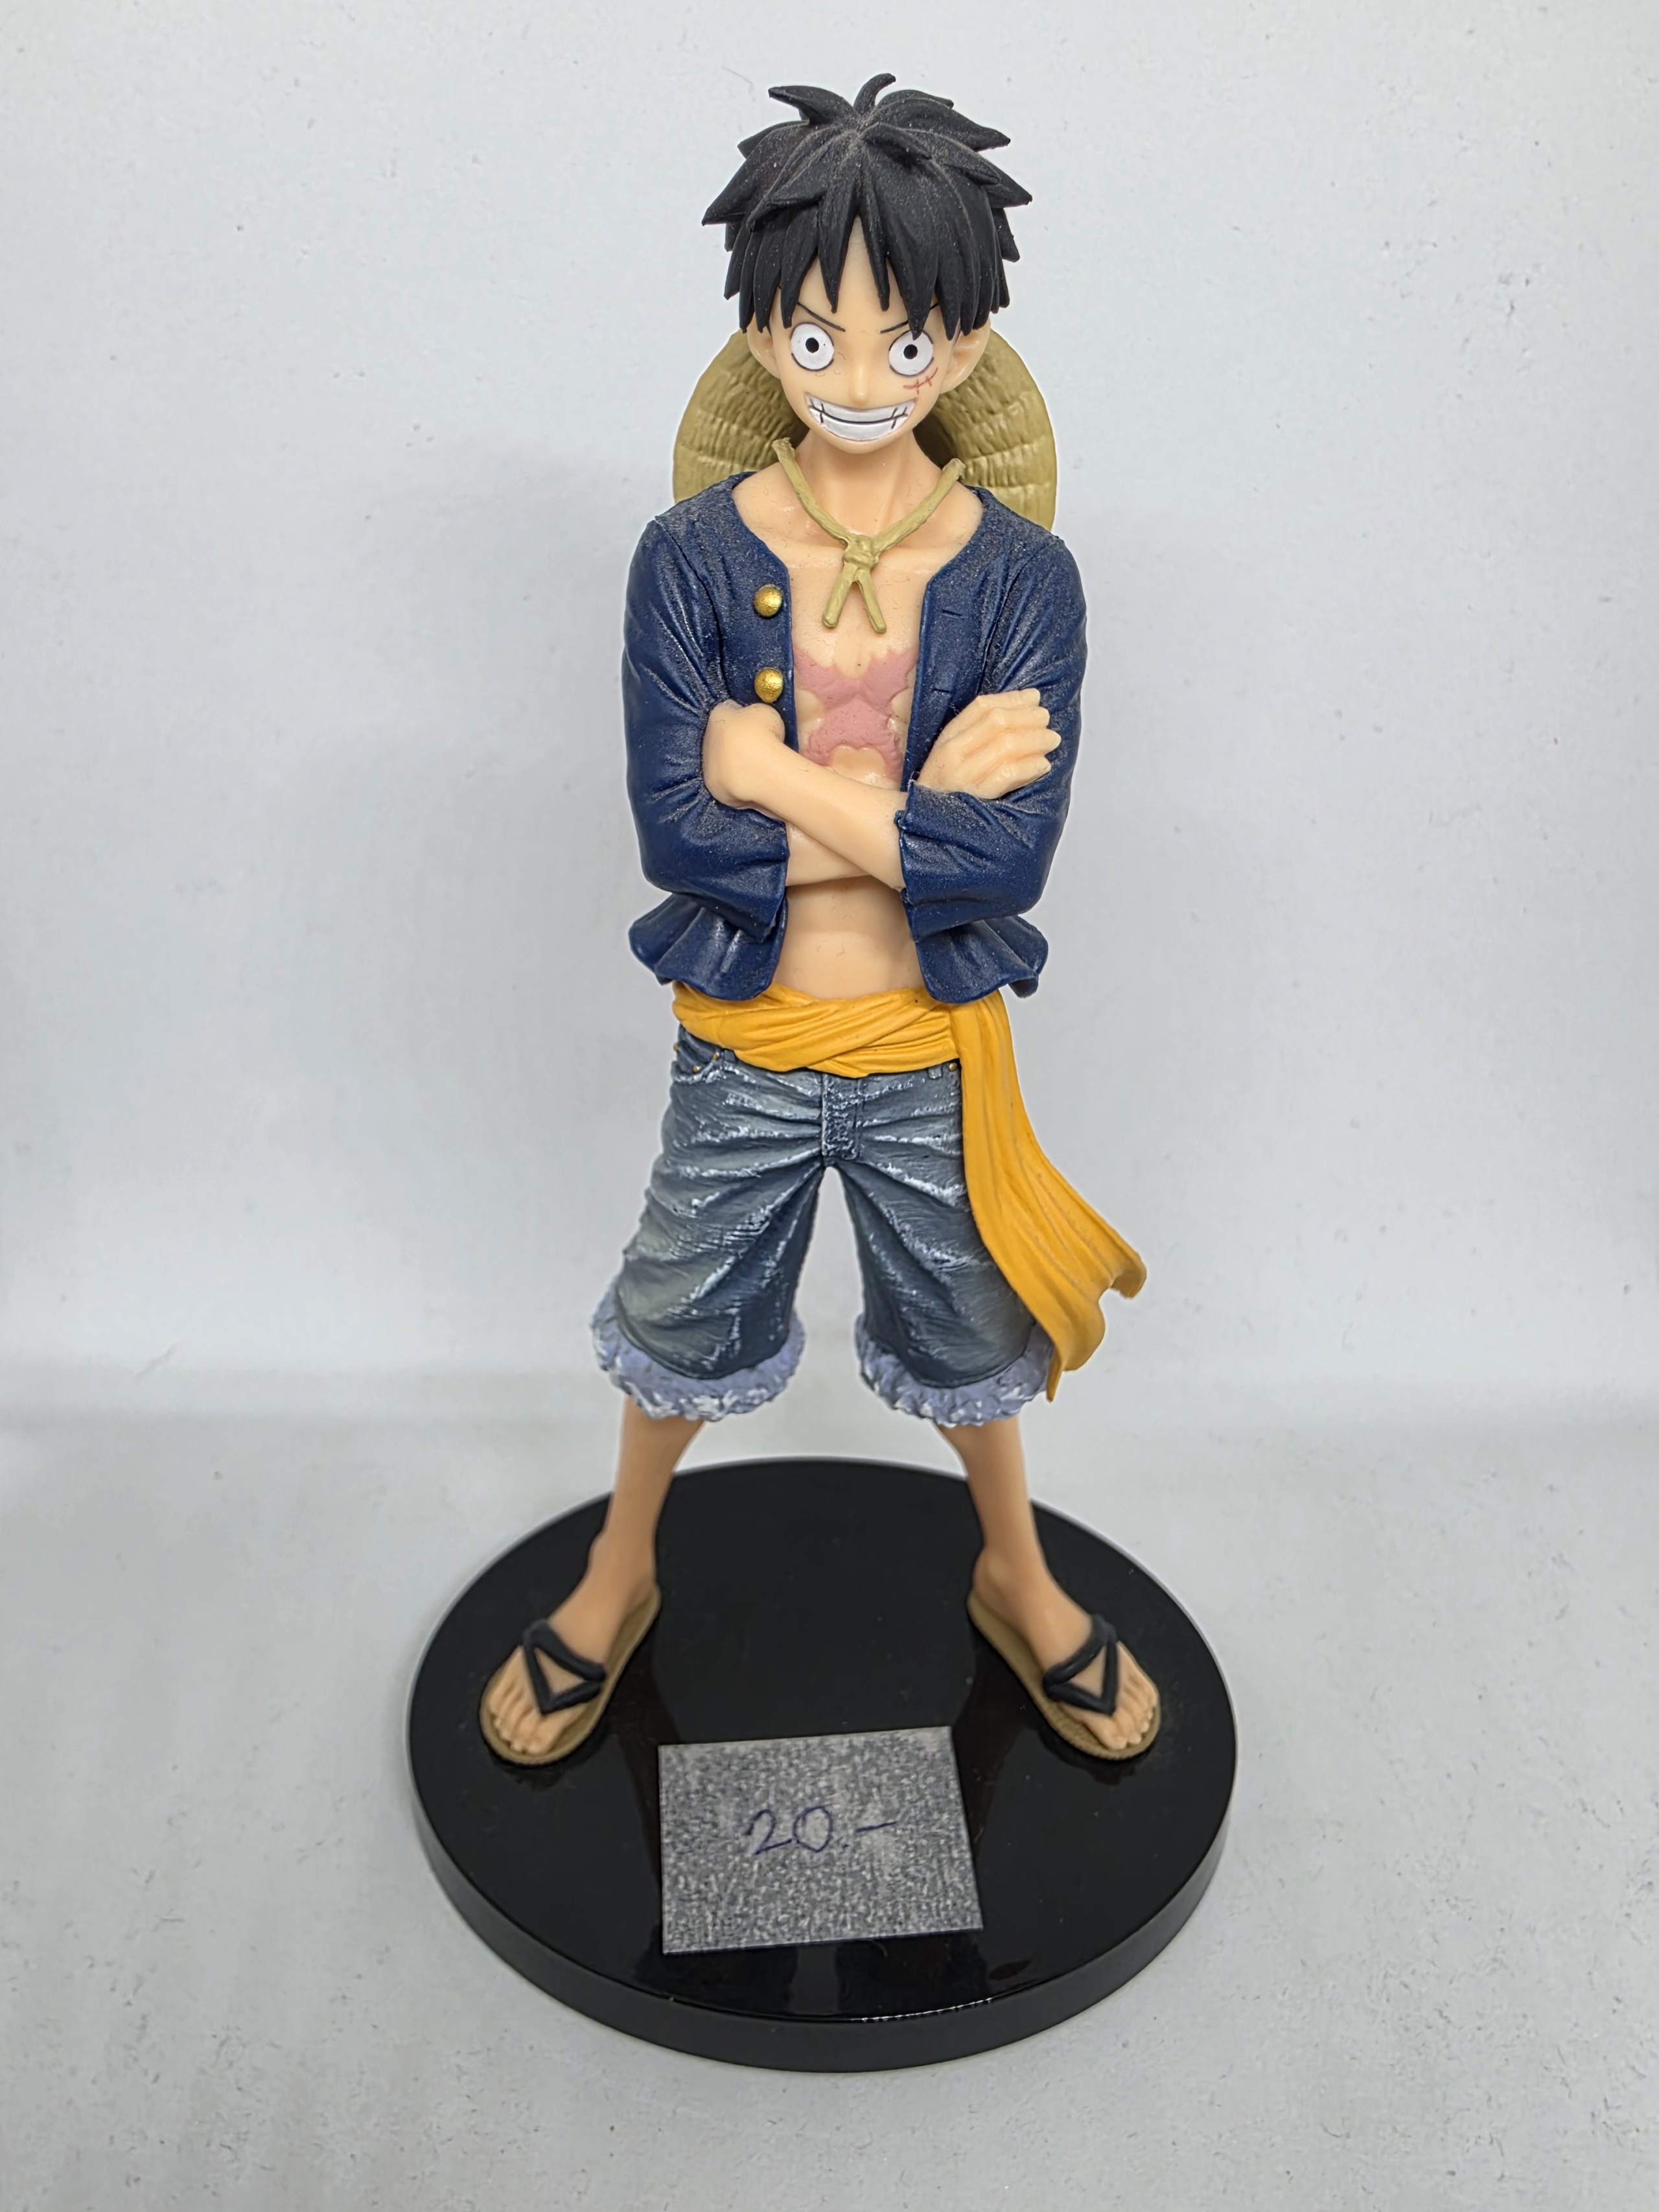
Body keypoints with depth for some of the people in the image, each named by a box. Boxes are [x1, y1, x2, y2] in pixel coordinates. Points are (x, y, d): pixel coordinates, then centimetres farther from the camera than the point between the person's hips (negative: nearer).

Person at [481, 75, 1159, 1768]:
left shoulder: (1021, 579, -9)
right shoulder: (689, 561, -10)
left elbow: (1013, 855, -21)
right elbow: (673, 831, -19)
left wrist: (781, 777, -22)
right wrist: (917, 807, -20)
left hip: (932, 1054, 0)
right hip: (741, 1048, 0)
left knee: (973, 1341, 20)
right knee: (679, 1328, 20)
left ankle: (1016, 1580, 49)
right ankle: (618, 1578, 48)